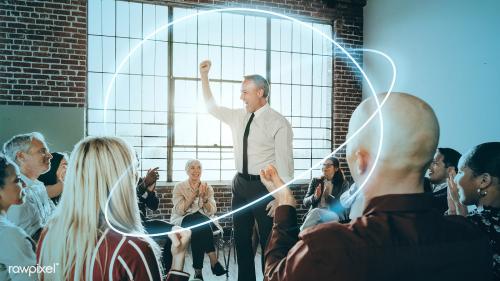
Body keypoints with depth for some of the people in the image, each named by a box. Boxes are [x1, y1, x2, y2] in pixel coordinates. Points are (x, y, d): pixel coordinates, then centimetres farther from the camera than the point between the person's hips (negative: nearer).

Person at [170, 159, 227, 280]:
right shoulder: (179, 187, 5)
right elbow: (180, 210, -9)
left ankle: (198, 270, -35)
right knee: (200, 220, -37)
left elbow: (211, 212, 1)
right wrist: (194, 194, -15)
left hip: (203, 220, 2)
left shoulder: (207, 188, 11)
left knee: (198, 231, -36)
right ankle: (214, 261, -37)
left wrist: (204, 197, -16)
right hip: (183, 220, -2)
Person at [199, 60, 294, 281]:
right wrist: (204, 75, 15)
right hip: (240, 185, 7)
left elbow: (284, 163, -14)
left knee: (269, 243, 5)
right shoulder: (239, 117, 8)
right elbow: (211, 107, 22)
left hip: (265, 186, -7)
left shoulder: (278, 123, -12)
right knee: (241, 240, 15)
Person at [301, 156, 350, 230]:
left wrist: (328, 195, -15)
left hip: (335, 216, -2)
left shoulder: (343, 184, 10)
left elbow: (343, 205, -2)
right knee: (315, 212, -35)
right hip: (314, 213, 2)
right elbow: (305, 202, 9)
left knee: (316, 212, -35)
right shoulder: (316, 181, 15)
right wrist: (315, 197, -13)